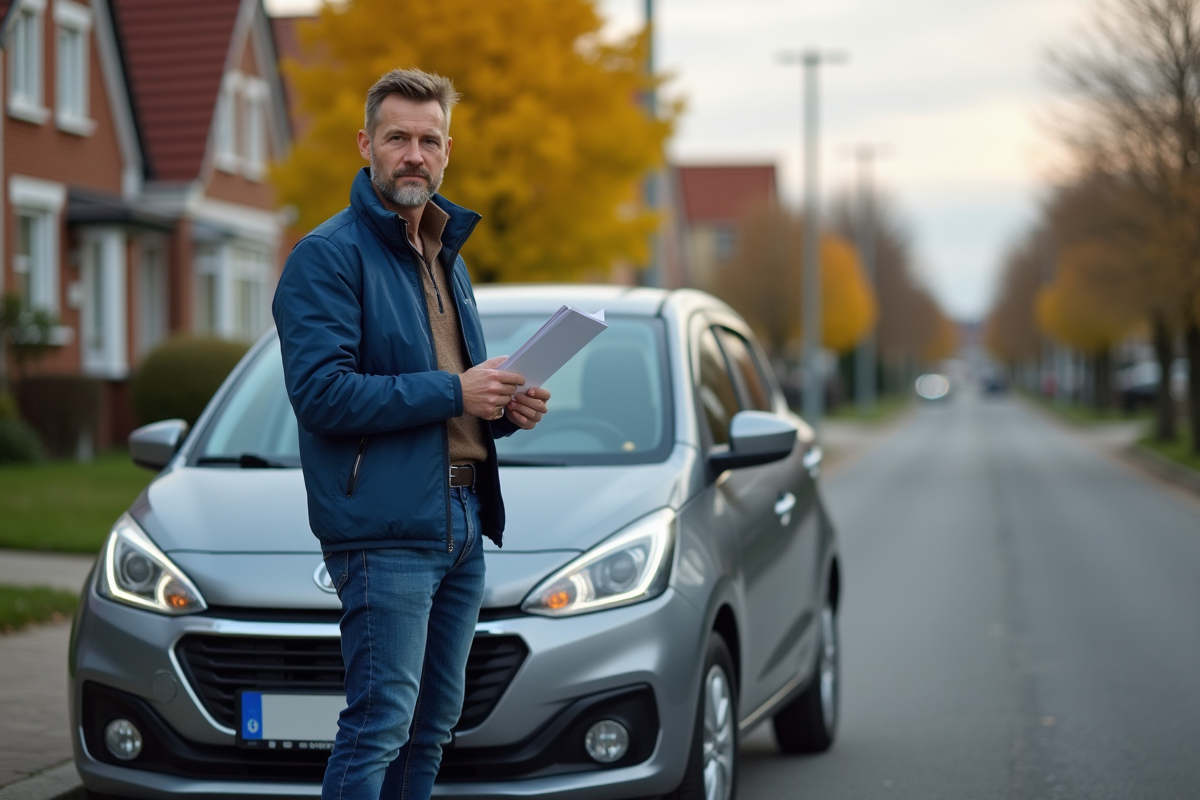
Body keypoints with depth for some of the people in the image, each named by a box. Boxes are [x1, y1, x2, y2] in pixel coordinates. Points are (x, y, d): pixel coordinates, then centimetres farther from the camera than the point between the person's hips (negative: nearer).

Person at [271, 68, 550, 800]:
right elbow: (320, 392, -19)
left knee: (435, 721, 13)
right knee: (381, 722, -10)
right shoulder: (330, 255, -8)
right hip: (384, 527, -8)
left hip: (462, 524, 9)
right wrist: (451, 391, -18)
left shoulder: (446, 255, 20)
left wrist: (505, 409, 7)